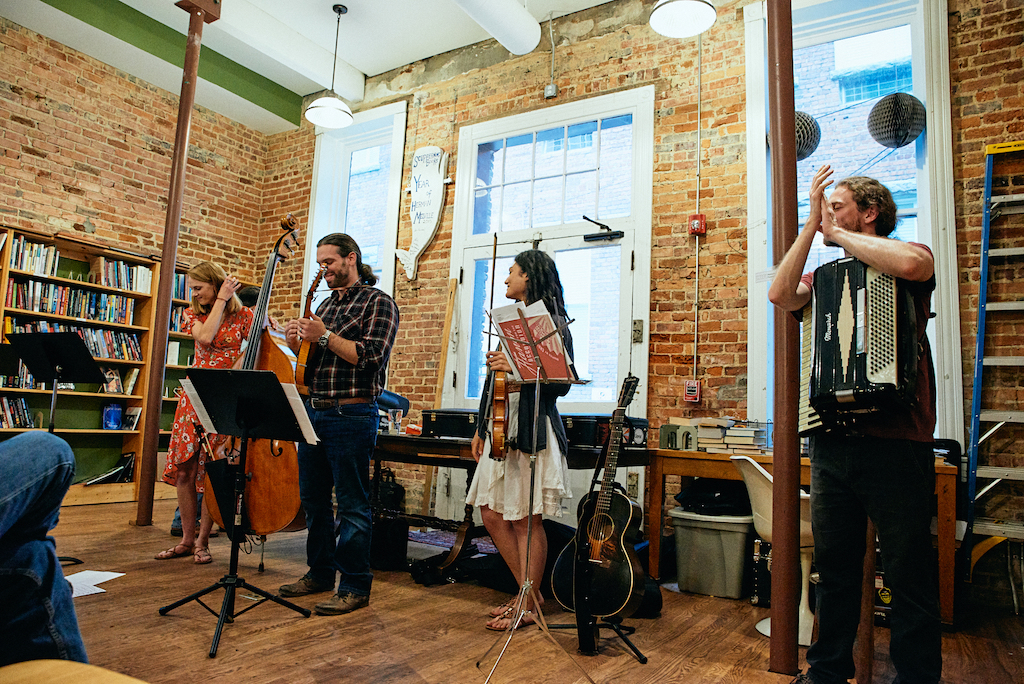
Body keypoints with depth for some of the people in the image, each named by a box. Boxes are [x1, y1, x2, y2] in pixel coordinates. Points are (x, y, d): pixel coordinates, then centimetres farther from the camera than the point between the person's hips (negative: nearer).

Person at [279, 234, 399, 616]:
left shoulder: (378, 303, -3)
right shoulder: (326, 304, 19)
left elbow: (372, 356, -16)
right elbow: (312, 362, 20)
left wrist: (326, 336, -18)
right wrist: (298, 344, 0)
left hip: (351, 416, -8)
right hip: (314, 412, 8)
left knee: (352, 505, -2)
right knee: (313, 499, 15)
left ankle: (355, 587, 8)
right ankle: (320, 573, 31)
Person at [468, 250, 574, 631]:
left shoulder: (552, 323, -7)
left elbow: (561, 384, -14)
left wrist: (518, 368, -25)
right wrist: (481, 428, 18)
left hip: (533, 430, -9)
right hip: (502, 428, 9)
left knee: (526, 520, 0)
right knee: (492, 515, 10)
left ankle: (529, 605, 15)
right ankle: (528, 592, 24)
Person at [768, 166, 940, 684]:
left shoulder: (905, 258, 3)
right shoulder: (825, 276, 16)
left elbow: (914, 263, -21)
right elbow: (781, 295, -3)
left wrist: (837, 232, -6)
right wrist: (812, 225, -2)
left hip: (896, 442, -5)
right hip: (832, 442, 5)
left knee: (909, 573, 4)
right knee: (833, 567, 14)